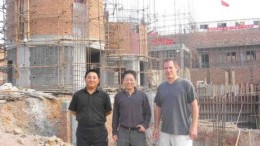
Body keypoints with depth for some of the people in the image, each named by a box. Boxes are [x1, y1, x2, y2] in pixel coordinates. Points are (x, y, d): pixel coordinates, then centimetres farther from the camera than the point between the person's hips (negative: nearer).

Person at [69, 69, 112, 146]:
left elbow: (108, 111, 9)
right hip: (82, 131, 1)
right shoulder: (77, 95, 3)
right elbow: (73, 110, 12)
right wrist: (83, 117, 6)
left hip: (99, 131, -1)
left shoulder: (104, 95, 0)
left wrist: (98, 117, 5)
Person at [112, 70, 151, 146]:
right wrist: (114, 132, 7)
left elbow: (148, 112, 8)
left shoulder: (142, 95, 2)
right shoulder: (118, 96, 3)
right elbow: (115, 115, 7)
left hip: (138, 132, 0)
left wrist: (145, 125, -7)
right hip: (123, 131, 0)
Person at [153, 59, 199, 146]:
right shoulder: (161, 87, 9)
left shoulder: (186, 84, -5)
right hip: (165, 132, 5)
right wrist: (156, 127, 10)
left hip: (183, 132, -5)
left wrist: (194, 126, -11)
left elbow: (194, 105, -6)